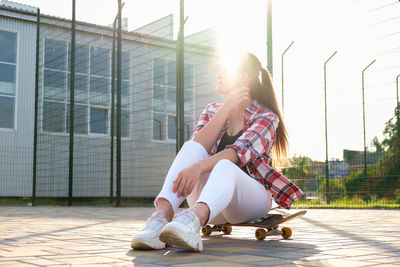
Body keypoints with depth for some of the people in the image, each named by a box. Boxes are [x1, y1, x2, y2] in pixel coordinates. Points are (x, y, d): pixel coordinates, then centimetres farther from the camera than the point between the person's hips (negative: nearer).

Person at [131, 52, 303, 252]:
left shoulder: (266, 117, 0)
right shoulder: (212, 110, 15)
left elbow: (239, 152, -22)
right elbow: (198, 147, -6)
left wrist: (199, 167, -40)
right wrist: (227, 108, -11)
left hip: (251, 196, -3)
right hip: (209, 203, 4)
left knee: (224, 166, -36)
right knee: (191, 148, -24)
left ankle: (193, 219, -69)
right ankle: (162, 214, -49)